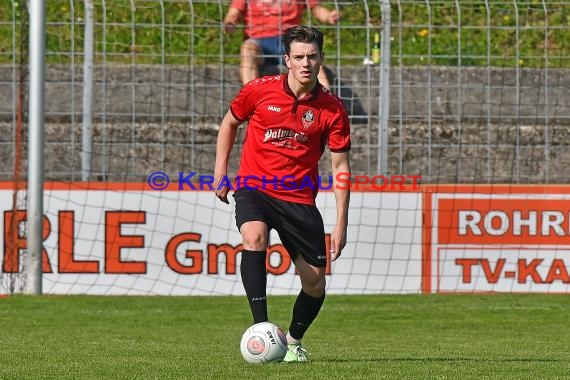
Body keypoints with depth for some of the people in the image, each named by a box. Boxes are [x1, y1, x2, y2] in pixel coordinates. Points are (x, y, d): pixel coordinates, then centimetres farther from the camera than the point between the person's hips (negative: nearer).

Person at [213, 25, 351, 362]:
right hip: (254, 186, -2)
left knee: (315, 282, 2)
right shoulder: (259, 90, -7)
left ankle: (294, 340, 31)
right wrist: (220, 171, 8)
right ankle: (261, 328, -35)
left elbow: (341, 164, -1)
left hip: (299, 197, 2)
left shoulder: (332, 107, -6)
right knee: (254, 236, -34)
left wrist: (342, 223, -6)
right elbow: (230, 123, 13)